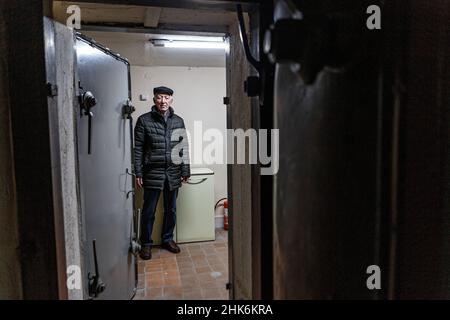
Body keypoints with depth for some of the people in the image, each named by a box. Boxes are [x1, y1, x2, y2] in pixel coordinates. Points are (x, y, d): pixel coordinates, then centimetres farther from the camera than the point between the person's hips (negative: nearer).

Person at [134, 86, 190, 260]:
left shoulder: (178, 121, 6)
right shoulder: (144, 120, -3)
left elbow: (184, 148, 8)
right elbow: (138, 149, -3)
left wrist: (185, 170, 4)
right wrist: (138, 173, -7)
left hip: (173, 173, 3)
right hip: (152, 173, -3)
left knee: (171, 209, 14)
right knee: (149, 211, 6)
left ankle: (168, 239, 32)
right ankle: (146, 243, 22)